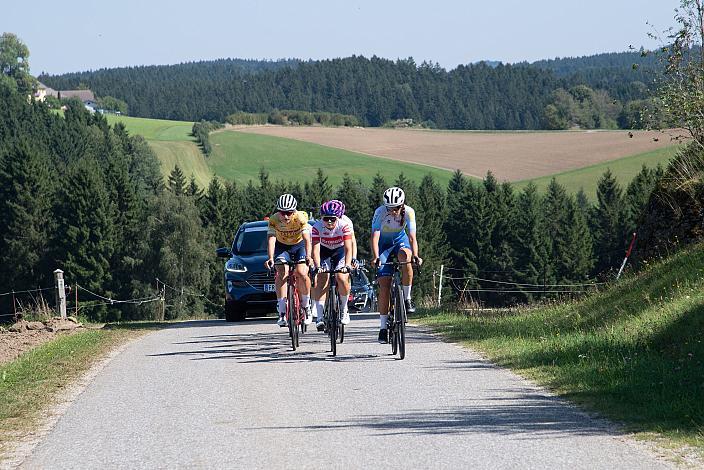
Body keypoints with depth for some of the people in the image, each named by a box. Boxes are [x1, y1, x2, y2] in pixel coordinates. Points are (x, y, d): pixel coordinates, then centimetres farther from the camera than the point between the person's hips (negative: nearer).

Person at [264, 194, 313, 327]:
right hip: (282, 247, 1)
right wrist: (270, 258, -50)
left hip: (300, 245, -1)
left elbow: (307, 238, -37)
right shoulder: (274, 220, -26)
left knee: (301, 274, -21)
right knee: (282, 274, -21)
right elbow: (271, 239, -34)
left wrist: (308, 256, -54)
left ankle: (306, 307, 1)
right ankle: (282, 313, -22)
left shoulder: (300, 218, -29)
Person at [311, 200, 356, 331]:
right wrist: (317, 267, -50)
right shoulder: (317, 227, -28)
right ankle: (320, 317, -18)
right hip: (324, 251, 1)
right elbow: (315, 249, -34)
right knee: (322, 280, -17)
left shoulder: (345, 224, -31)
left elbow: (348, 247, -36)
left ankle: (344, 309, 2)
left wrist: (347, 265, -50)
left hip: (340, 250, -1)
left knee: (342, 278, -22)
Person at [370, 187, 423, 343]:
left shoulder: (408, 212, -24)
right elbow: (375, 236, -36)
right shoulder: (380, 212, -28)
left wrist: (415, 255, -48)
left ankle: (407, 298, -20)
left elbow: (412, 237, -30)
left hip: (400, 240, 1)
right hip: (384, 244, -1)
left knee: (405, 255, -36)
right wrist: (375, 257, -51)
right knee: (384, 285, -11)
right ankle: (383, 327, -5)